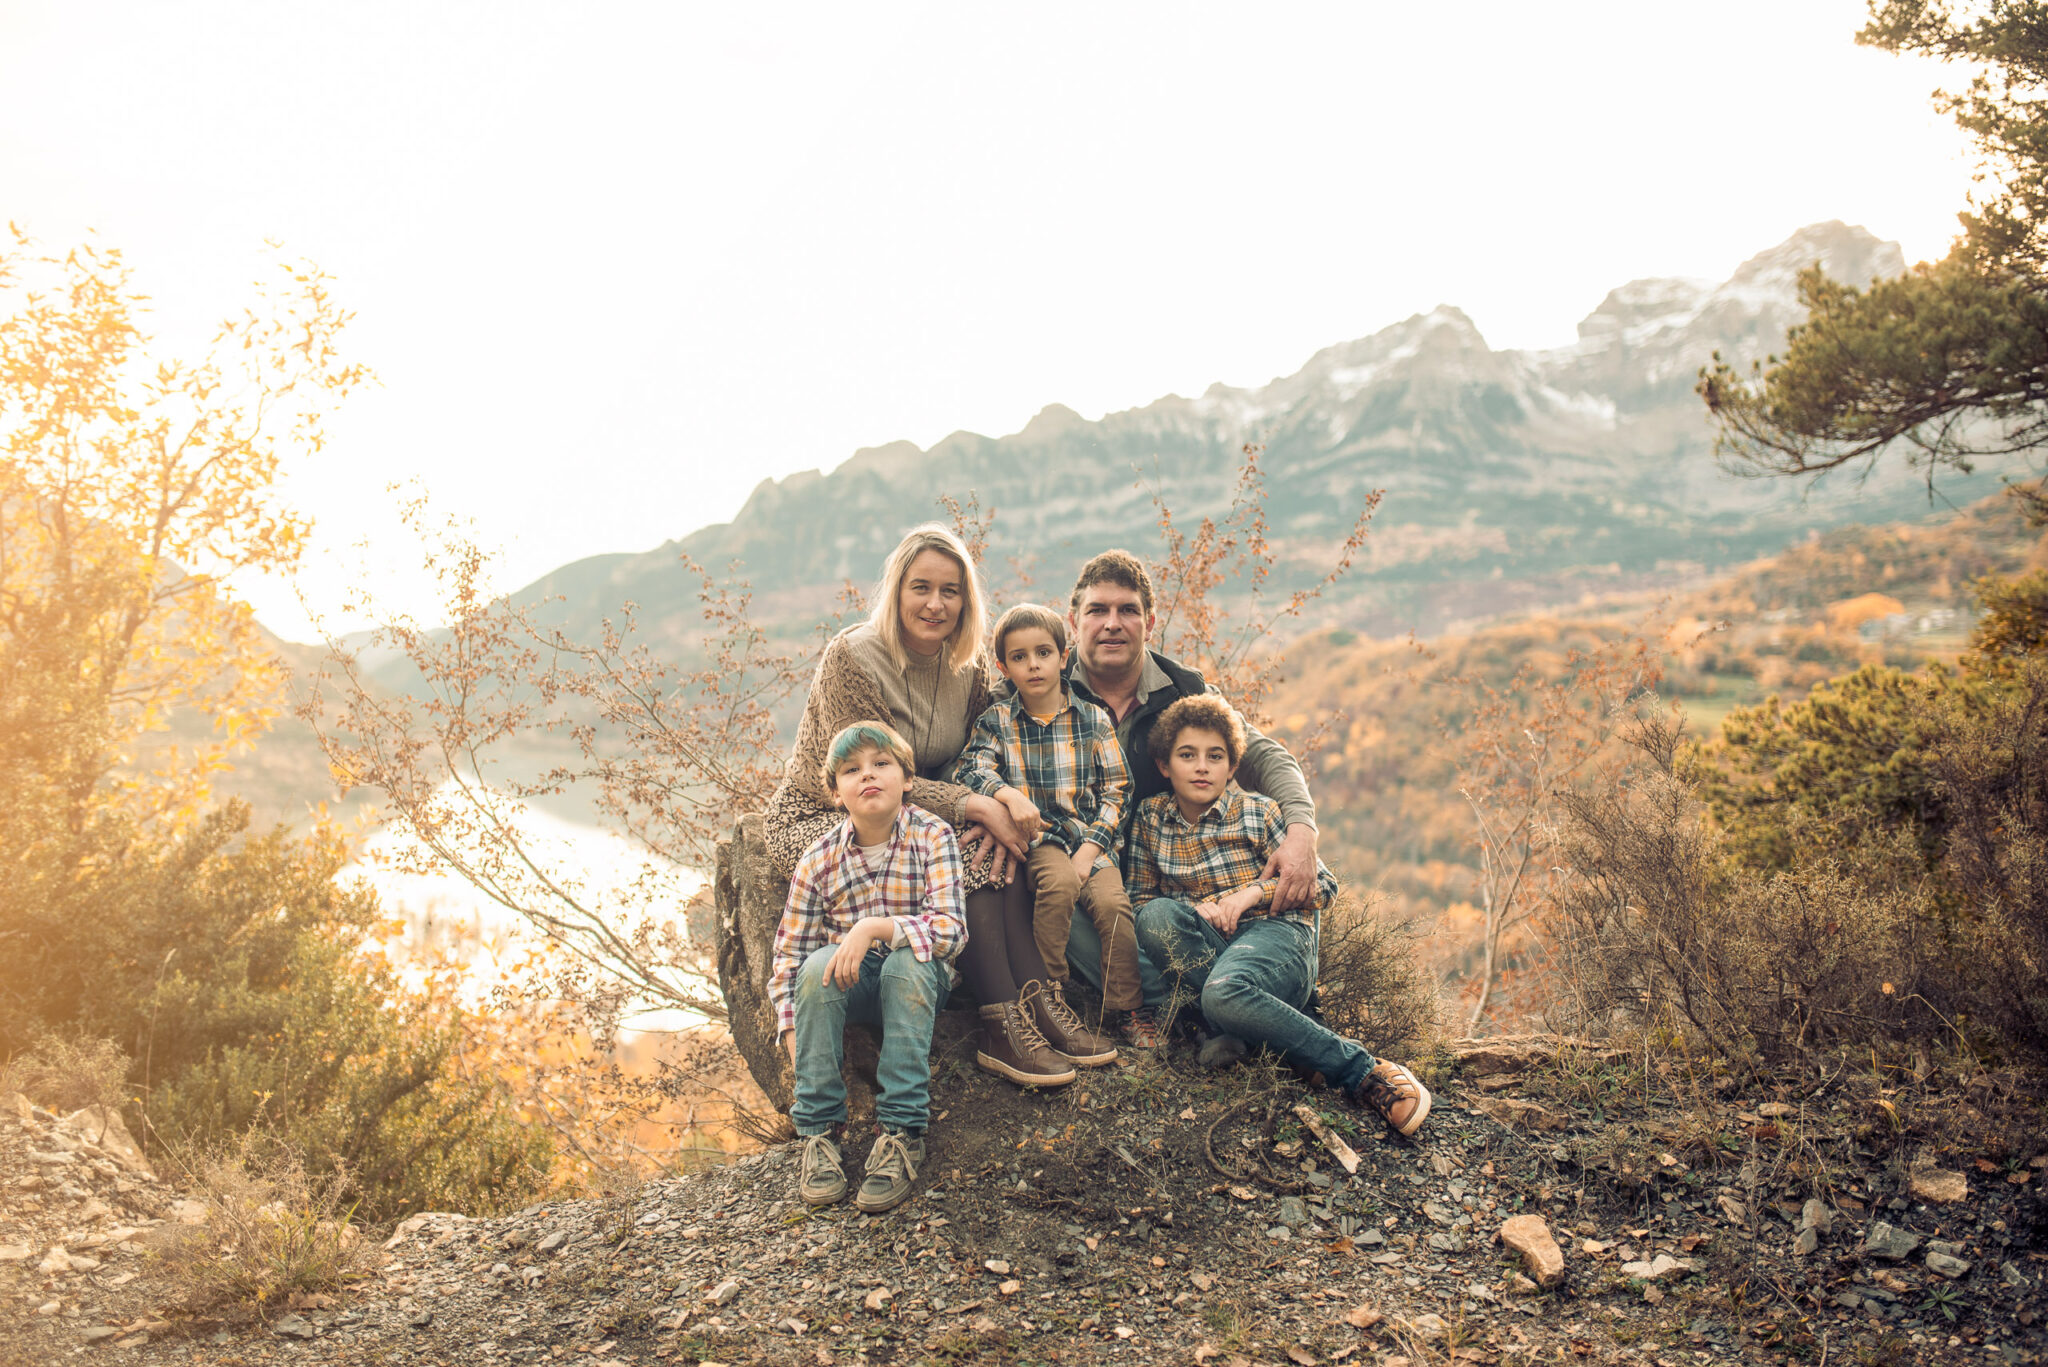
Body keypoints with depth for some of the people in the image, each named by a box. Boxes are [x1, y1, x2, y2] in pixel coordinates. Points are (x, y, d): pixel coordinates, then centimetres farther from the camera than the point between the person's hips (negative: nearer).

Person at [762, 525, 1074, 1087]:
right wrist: (974, 807, -28)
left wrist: (997, 812, -21)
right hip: (818, 820, -6)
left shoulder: (969, 668, 1)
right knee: (962, 859, -29)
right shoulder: (852, 657, -19)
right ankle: (1004, 1025, -27)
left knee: (995, 853, -24)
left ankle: (1041, 1010, -26)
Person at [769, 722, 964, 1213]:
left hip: (917, 980, -2)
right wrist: (794, 1035, -15)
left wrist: (874, 928, -35)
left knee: (909, 962, -35)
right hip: (849, 985, 2)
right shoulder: (819, 859, -6)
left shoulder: (932, 837, -12)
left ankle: (901, 1131, -31)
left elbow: (951, 929, -23)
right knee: (817, 966, -31)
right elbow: (788, 955, -4)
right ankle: (819, 1130, -22)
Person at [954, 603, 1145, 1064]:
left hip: (1089, 836, 2)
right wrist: (1010, 795, -29)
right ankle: (1047, 1001, -21)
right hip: (1032, 837, -1)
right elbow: (972, 768, -9)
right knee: (1059, 879, -33)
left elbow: (1115, 792, 5)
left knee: (1113, 901, -24)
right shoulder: (996, 720, 6)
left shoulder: (1093, 719, 7)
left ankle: (1127, 1014, -8)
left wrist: (1090, 848, -8)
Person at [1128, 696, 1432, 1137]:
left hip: (1275, 935, -4)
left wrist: (1254, 892, -12)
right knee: (1156, 918, -31)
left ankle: (1366, 1072, -30)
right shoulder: (1150, 817, 10)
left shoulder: (1258, 812, 2)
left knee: (1224, 993, -39)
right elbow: (1141, 897, 15)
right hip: (1206, 945, 4)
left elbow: (1324, 887, 4)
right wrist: (1194, 908, -6)